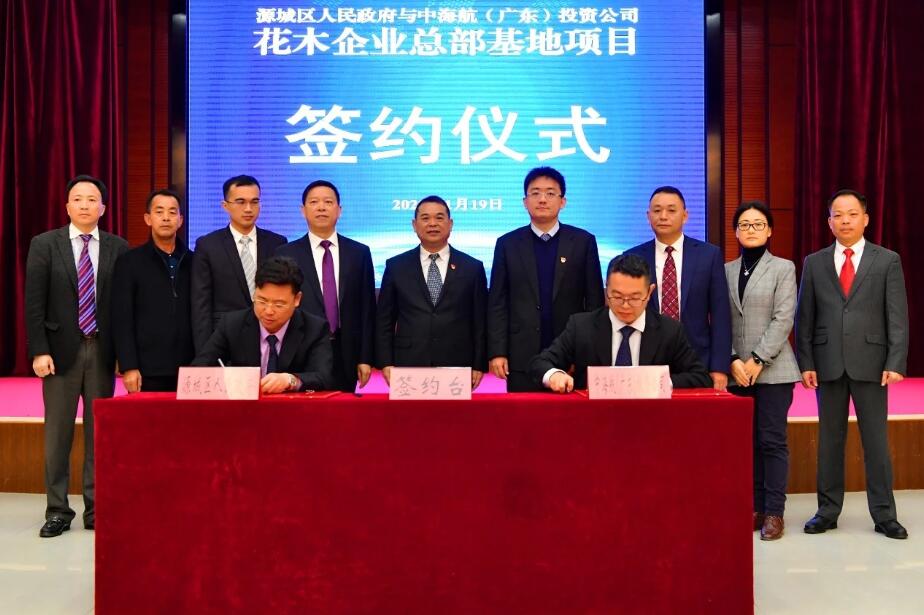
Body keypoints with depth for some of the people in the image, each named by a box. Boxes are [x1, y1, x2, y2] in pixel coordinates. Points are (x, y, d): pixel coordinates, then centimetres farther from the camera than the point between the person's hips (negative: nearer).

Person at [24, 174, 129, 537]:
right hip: (61, 350, -1)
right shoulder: (44, 245, 2)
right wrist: (39, 351, -8)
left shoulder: (118, 248, 4)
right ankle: (58, 511, 14)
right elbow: (34, 303, -1)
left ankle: (95, 509, 16)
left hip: (103, 351, 1)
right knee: (57, 434, 4)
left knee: (99, 433, 6)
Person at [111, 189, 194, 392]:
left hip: (187, 369, 2)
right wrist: (128, 367, -8)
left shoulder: (192, 262, 10)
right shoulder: (129, 262, 3)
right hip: (148, 371, -2)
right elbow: (122, 320, -1)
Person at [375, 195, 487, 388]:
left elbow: (480, 322, 6)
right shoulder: (396, 266, 7)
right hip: (408, 366, 0)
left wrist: (479, 365, 1)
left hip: (458, 367, 0)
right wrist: (385, 363, 1)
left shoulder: (472, 267, 6)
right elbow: (384, 319, 8)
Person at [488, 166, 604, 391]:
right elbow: (497, 303, 4)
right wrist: (497, 352, -3)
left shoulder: (583, 241, 4)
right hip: (522, 358, 0)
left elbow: (595, 300, 4)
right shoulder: (507, 244, 5)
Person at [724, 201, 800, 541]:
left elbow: (783, 319, -6)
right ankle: (755, 507, 15)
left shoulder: (783, 268, 2)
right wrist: (733, 360, -7)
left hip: (773, 369, -3)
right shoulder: (726, 270, 10)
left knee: (772, 440, -1)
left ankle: (774, 511, 6)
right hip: (737, 370, 3)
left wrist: (758, 360, -13)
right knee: (747, 441, 6)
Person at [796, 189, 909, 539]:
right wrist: (805, 363, -1)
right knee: (829, 440, 8)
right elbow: (804, 319, 7)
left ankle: (883, 515, 14)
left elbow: (897, 317, -1)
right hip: (828, 364, 2)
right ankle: (828, 511, 17)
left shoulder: (887, 261, 4)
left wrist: (896, 363, -10)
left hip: (870, 363, -1)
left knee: (876, 441, 3)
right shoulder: (814, 263, 8)